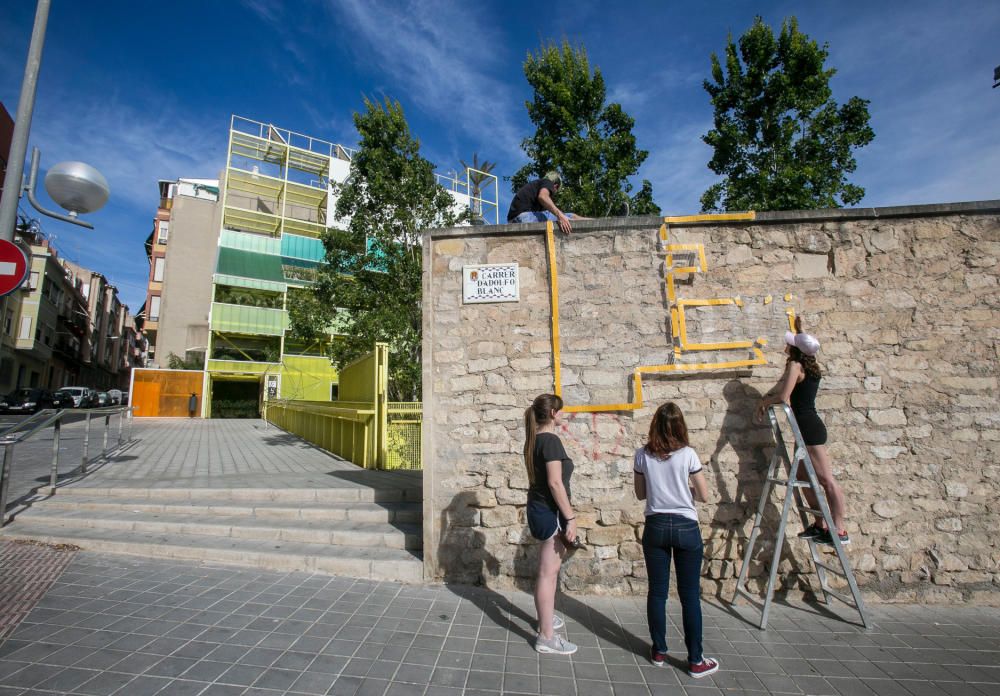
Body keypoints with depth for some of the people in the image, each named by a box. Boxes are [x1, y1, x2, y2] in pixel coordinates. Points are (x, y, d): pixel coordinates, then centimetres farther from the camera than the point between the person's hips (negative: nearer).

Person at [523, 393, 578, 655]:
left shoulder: (534, 440, 9)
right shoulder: (551, 440, -19)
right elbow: (555, 483, -24)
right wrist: (570, 518, -19)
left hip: (538, 508, 10)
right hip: (550, 512, -10)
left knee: (549, 569, 23)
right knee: (548, 573, 1)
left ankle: (546, 617, 40)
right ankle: (546, 637, 12)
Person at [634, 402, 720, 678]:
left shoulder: (642, 455, -5)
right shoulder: (688, 454, -11)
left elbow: (640, 494, 5)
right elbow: (703, 496, -4)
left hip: (656, 526, 2)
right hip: (686, 528, -2)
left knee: (657, 591, 12)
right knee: (690, 595, 9)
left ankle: (659, 651, 26)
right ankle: (695, 661, 20)